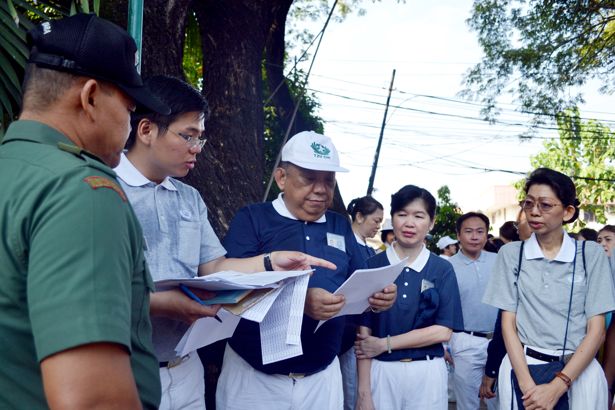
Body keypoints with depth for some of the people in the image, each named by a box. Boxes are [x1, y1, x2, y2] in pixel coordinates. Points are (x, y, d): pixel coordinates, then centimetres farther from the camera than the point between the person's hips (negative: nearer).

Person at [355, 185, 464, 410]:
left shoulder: (442, 269, -1)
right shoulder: (373, 266, -2)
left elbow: (443, 331, -6)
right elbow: (364, 332, -4)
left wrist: (384, 344, -10)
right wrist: (363, 392, -8)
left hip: (427, 374, 1)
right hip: (380, 372, 0)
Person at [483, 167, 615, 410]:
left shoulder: (591, 254, -1)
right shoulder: (511, 253, 1)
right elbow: (508, 323, -1)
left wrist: (556, 387, -13)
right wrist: (527, 385, -13)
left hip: (578, 368, 0)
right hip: (521, 365, 0)